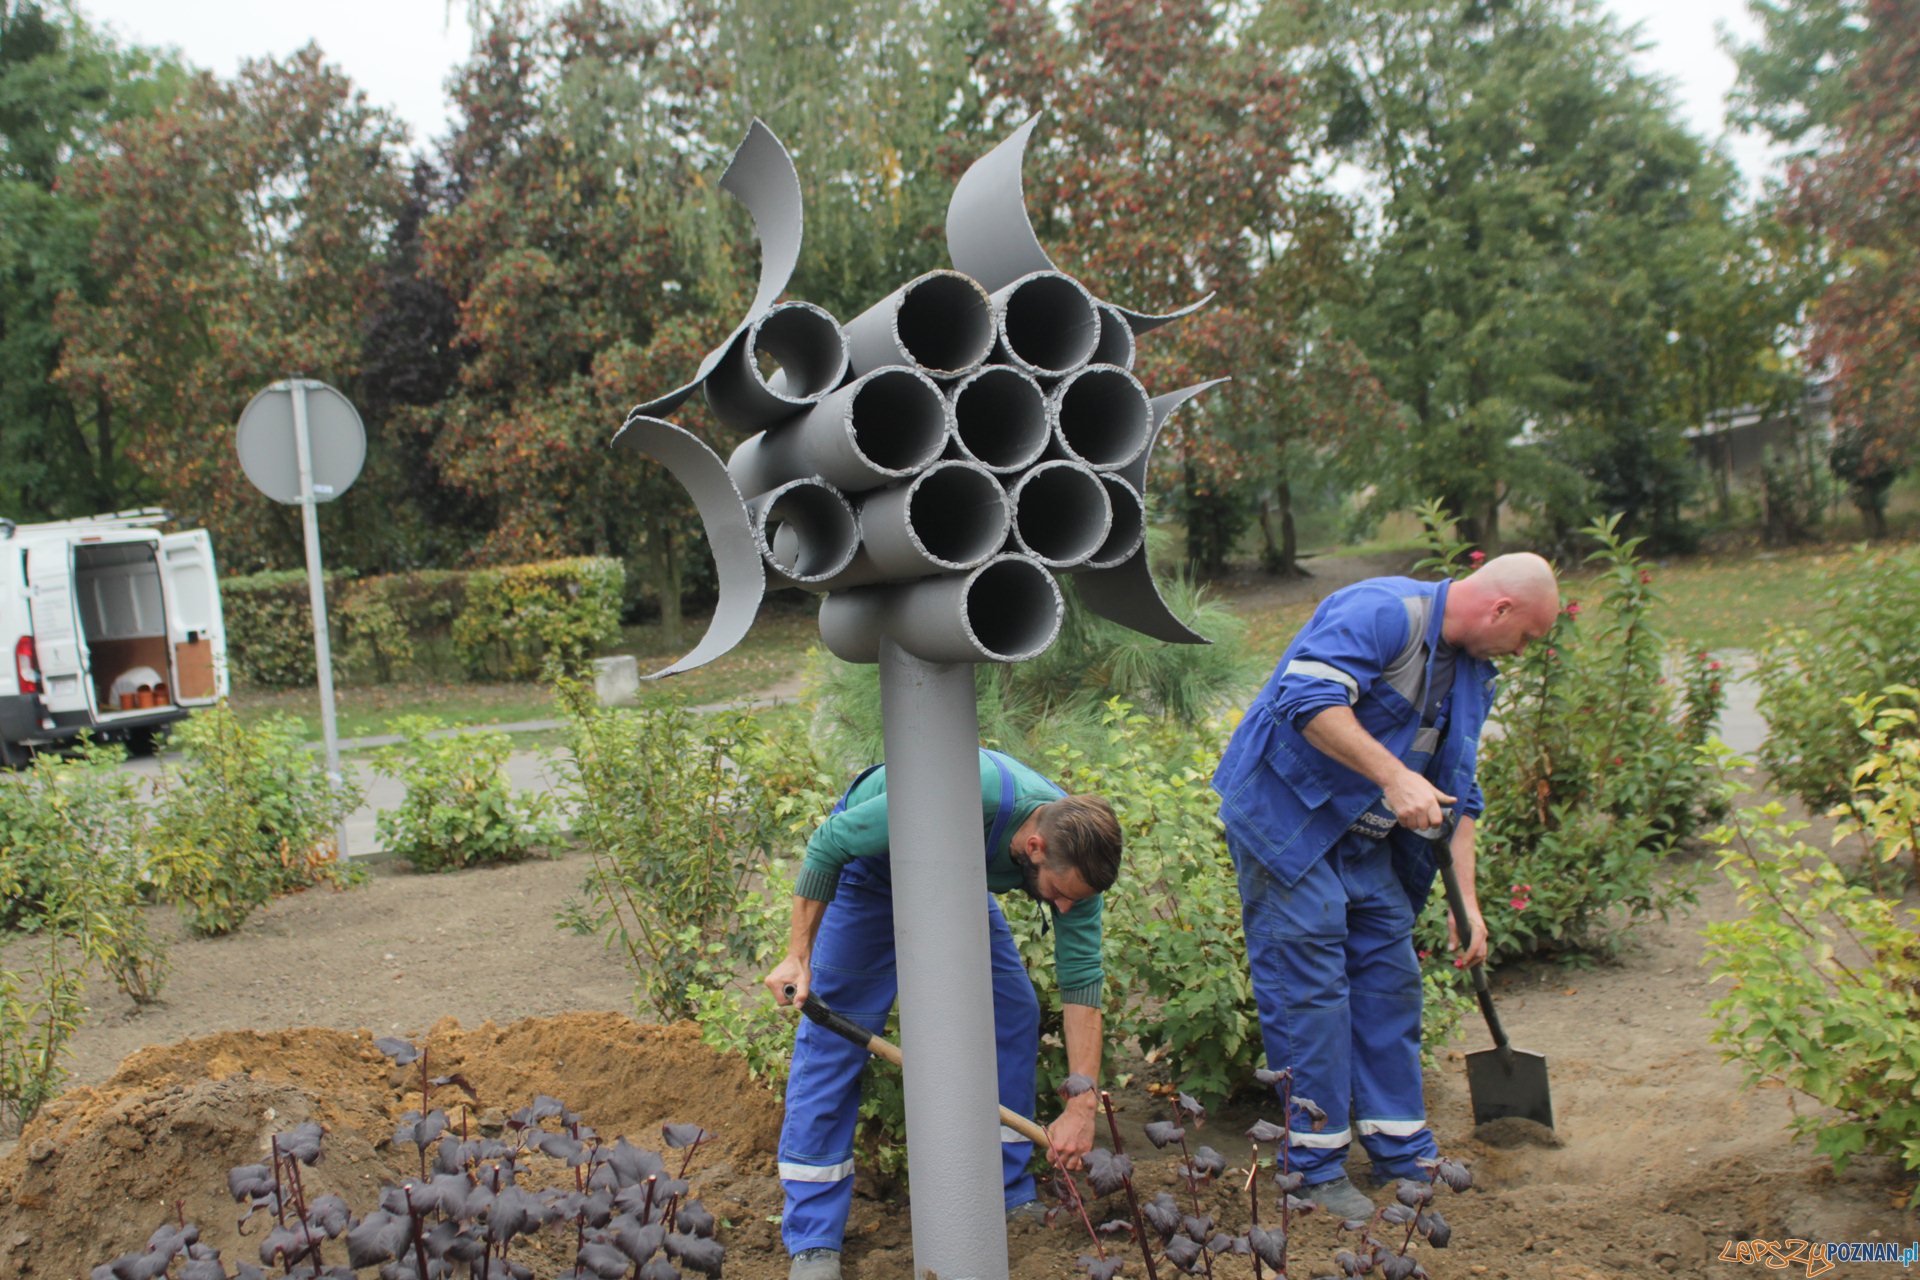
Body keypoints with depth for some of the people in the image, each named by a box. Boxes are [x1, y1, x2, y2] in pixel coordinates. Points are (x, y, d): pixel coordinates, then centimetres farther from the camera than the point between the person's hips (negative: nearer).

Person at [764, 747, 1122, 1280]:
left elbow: (1081, 979, -19)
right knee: (834, 1033, -9)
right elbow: (828, 844, -30)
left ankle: (1006, 1198, 14)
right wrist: (799, 955, -26)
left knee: (1014, 1014, 0)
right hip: (867, 862, -5)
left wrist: (1081, 1106, -22)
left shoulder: (1074, 854, -25)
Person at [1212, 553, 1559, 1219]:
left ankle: (1403, 1153, 23)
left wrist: (1465, 899, 9)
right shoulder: (1381, 611, -19)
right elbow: (1309, 697, -33)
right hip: (1285, 817, -9)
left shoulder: (1472, 672, 11)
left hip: (1368, 840, 9)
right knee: (1308, 988, -6)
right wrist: (1393, 776, -35)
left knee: (1391, 978, 11)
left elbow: (1457, 793, 14)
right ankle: (1317, 1169, 5)